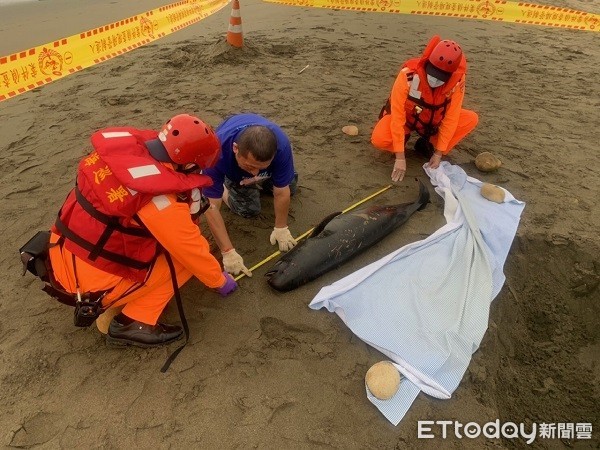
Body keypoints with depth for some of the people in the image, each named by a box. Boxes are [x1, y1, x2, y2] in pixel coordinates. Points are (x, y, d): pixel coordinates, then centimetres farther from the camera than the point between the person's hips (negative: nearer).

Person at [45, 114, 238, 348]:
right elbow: (194, 254, -13)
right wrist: (220, 280, 6)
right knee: (186, 253, -2)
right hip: (91, 283, -7)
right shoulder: (163, 202, -27)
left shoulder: (127, 149, -7)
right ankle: (133, 323, 0)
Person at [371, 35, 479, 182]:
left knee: (471, 119, -16)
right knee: (379, 139, -32)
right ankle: (403, 138, 3)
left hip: (433, 120, 3)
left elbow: (451, 117, -17)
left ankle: (427, 144, 0)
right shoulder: (408, 75, -34)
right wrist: (400, 157, -29)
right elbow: (397, 117, -31)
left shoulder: (457, 80, -25)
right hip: (406, 116, -3)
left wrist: (439, 153, -17)